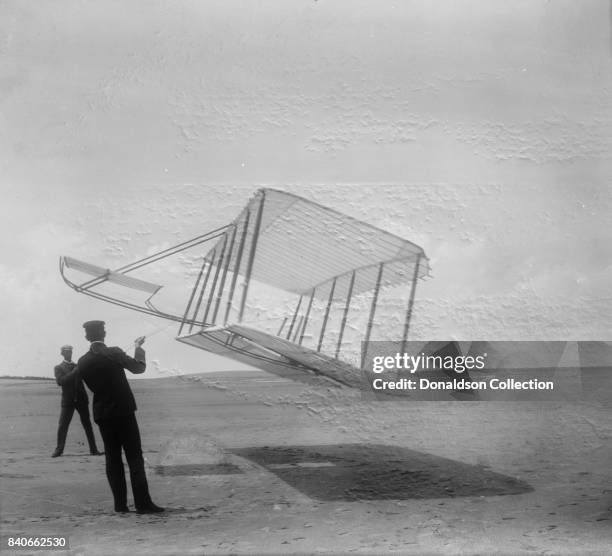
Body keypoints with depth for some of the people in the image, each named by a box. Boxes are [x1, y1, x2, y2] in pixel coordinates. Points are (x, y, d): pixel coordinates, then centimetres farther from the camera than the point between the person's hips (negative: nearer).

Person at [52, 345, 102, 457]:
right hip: (68, 401, -2)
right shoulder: (58, 368, 5)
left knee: (87, 424, 1)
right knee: (62, 426, -5)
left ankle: (93, 449, 4)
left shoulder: (77, 366, 15)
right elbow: (60, 381, -12)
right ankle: (59, 450, 6)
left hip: (81, 399, 2)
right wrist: (73, 373, -18)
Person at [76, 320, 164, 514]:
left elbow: (92, 386, 10)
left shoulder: (83, 362, -1)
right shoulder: (114, 354, -13)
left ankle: (120, 503, 9)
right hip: (123, 411, -4)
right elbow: (139, 367, 0)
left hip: (103, 414, 4)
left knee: (112, 458, 10)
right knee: (135, 457, 0)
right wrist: (138, 348, 16)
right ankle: (143, 503, -3)